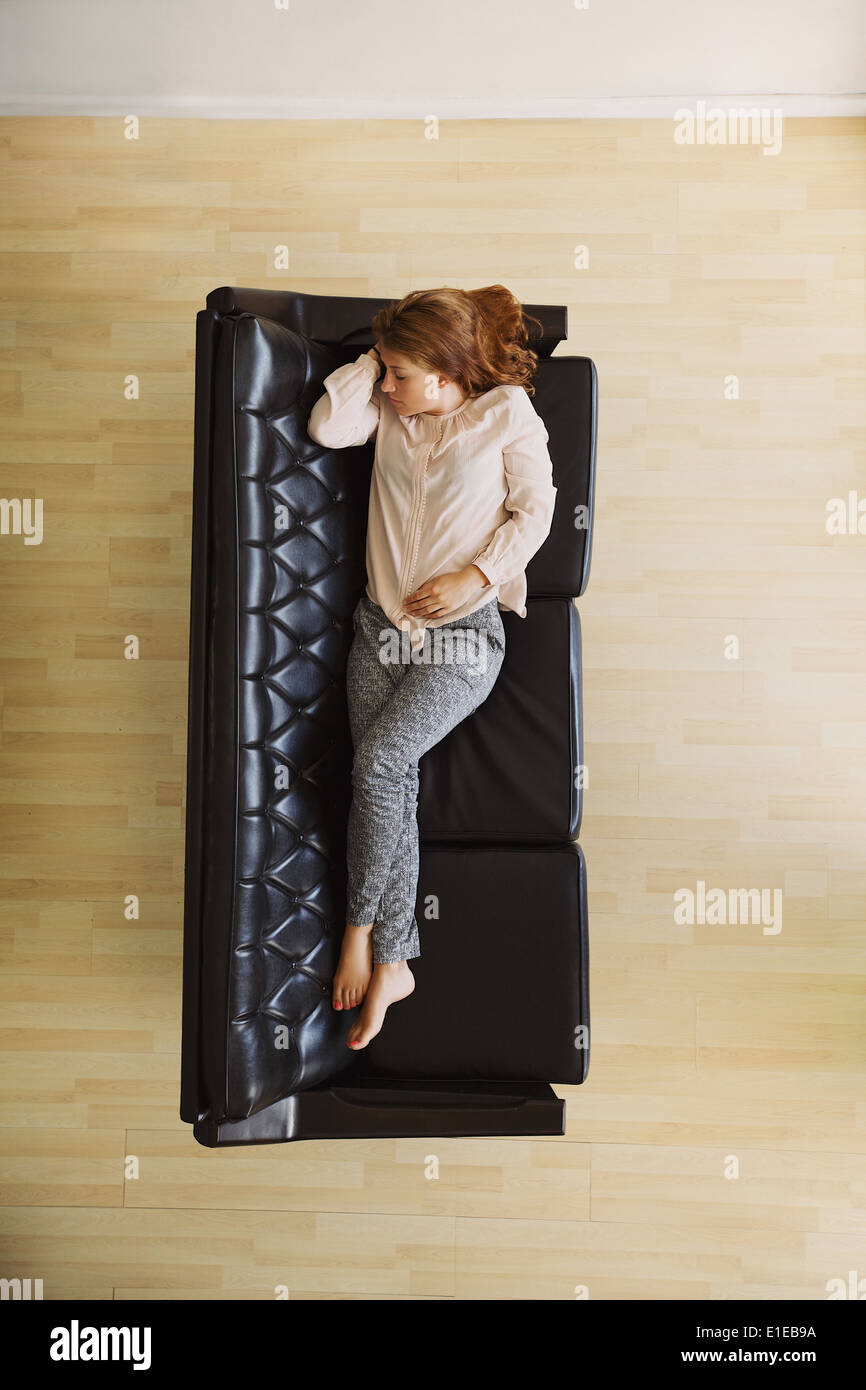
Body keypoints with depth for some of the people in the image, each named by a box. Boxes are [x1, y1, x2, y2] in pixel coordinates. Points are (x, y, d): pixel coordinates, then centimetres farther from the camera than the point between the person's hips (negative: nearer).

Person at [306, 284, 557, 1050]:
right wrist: (375, 357, 3)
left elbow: (534, 509, -1)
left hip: (463, 633, -4)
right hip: (382, 624, 4)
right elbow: (326, 426, -4)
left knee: (378, 761, -21)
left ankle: (360, 929, -1)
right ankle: (394, 962, 6)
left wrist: (474, 577, -11)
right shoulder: (388, 410, 12)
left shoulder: (507, 411, 1)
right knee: (394, 785, -4)